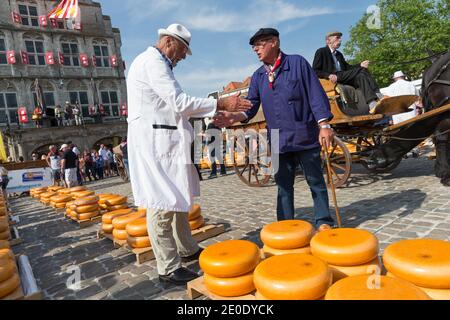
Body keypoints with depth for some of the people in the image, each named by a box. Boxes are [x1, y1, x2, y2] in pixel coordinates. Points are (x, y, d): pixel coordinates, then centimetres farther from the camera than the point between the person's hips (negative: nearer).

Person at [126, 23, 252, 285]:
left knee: (177, 197, 16)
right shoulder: (152, 62, -10)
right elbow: (180, 102, -18)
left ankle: (187, 249, 30)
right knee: (163, 203, -7)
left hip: (165, 140, 11)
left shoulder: (156, 64, 23)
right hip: (153, 140, -11)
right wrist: (221, 104, -14)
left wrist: (211, 114, 19)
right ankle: (168, 269, 3)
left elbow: (172, 106, 22)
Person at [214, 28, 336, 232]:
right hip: (279, 140, 4)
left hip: (306, 136, -4)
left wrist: (324, 125, -14)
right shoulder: (258, 76, 10)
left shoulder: (297, 63, -2)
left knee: (316, 182, 7)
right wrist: (234, 117, -16)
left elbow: (315, 93, -6)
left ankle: (323, 221, 22)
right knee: (283, 186, 11)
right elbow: (251, 106, 4)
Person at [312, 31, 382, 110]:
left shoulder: (339, 54, 30)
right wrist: (329, 75, -21)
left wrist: (360, 65, -1)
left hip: (343, 78, 7)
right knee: (362, 70, -22)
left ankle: (372, 103, -38)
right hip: (333, 80, -7)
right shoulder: (321, 52, 8)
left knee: (361, 76, -24)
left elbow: (347, 67, 19)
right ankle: (377, 94, -33)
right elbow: (315, 71, -4)